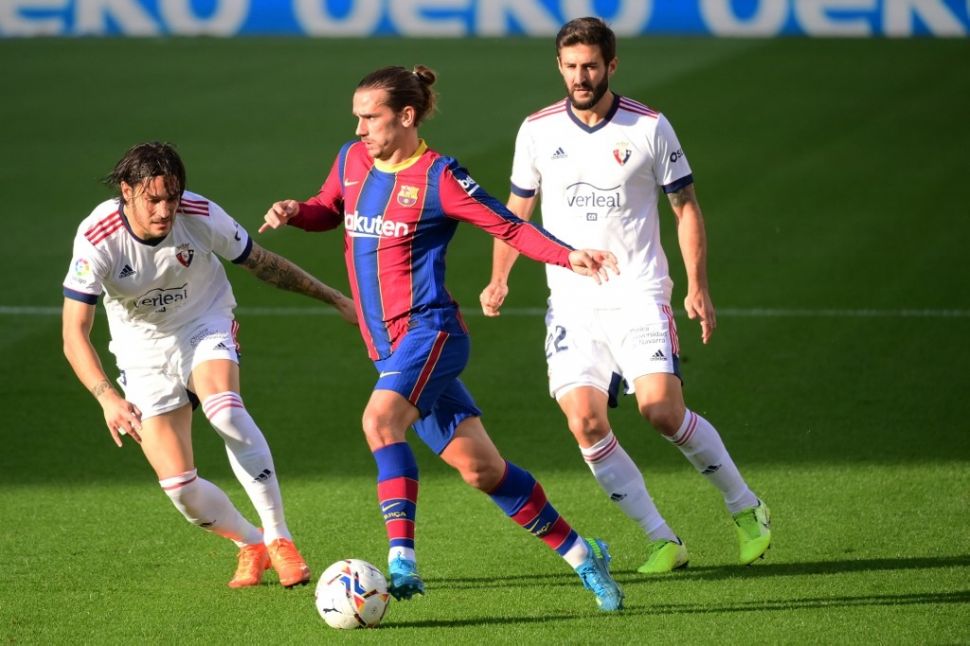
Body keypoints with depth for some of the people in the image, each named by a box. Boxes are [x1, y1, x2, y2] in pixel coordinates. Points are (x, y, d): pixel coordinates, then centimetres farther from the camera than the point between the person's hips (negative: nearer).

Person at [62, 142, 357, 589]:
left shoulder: (201, 216, -22)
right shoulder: (97, 238, -26)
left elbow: (262, 264, -4)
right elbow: (74, 334, -25)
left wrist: (334, 299, 3)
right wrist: (108, 399, -40)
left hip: (206, 328, 0)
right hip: (144, 353, 0)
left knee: (224, 409, -34)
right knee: (179, 487, -10)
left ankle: (278, 539, -24)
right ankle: (251, 544, 19)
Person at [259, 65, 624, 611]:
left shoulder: (438, 178, -10)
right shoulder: (352, 161, 9)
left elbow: (510, 227, -7)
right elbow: (329, 212, 26)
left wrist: (569, 256, -21)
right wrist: (295, 213, 4)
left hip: (429, 328, -7)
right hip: (388, 347, 7)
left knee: (381, 419, -32)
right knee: (480, 469, 7)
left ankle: (403, 562, -36)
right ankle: (582, 556, 18)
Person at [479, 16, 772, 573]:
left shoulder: (649, 127, -3)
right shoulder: (538, 130, 4)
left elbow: (686, 207, 5)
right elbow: (517, 210, 15)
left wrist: (698, 288, -2)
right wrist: (499, 278, 3)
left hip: (638, 294, -3)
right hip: (571, 301, 3)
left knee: (663, 411, -17)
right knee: (585, 420, -13)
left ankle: (746, 509, 5)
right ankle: (662, 540, -1)